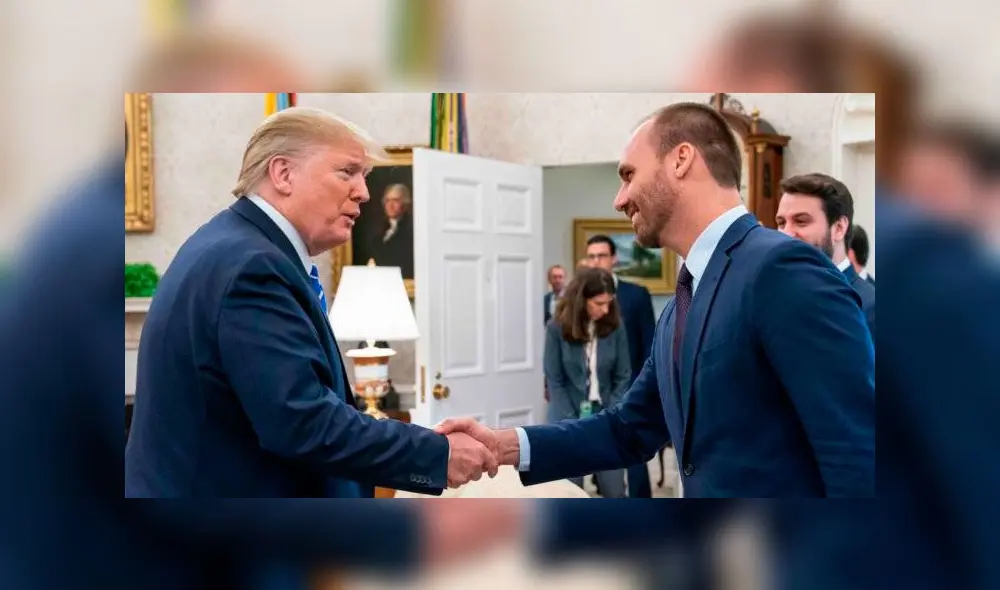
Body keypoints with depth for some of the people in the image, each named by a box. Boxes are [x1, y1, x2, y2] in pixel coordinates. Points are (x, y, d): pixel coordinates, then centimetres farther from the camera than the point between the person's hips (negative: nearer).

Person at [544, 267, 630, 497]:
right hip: (569, 419, -1)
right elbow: (554, 381, -6)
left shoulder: (615, 326, -3)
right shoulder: (557, 328, -8)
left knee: (615, 492, 2)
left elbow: (622, 378, 0)